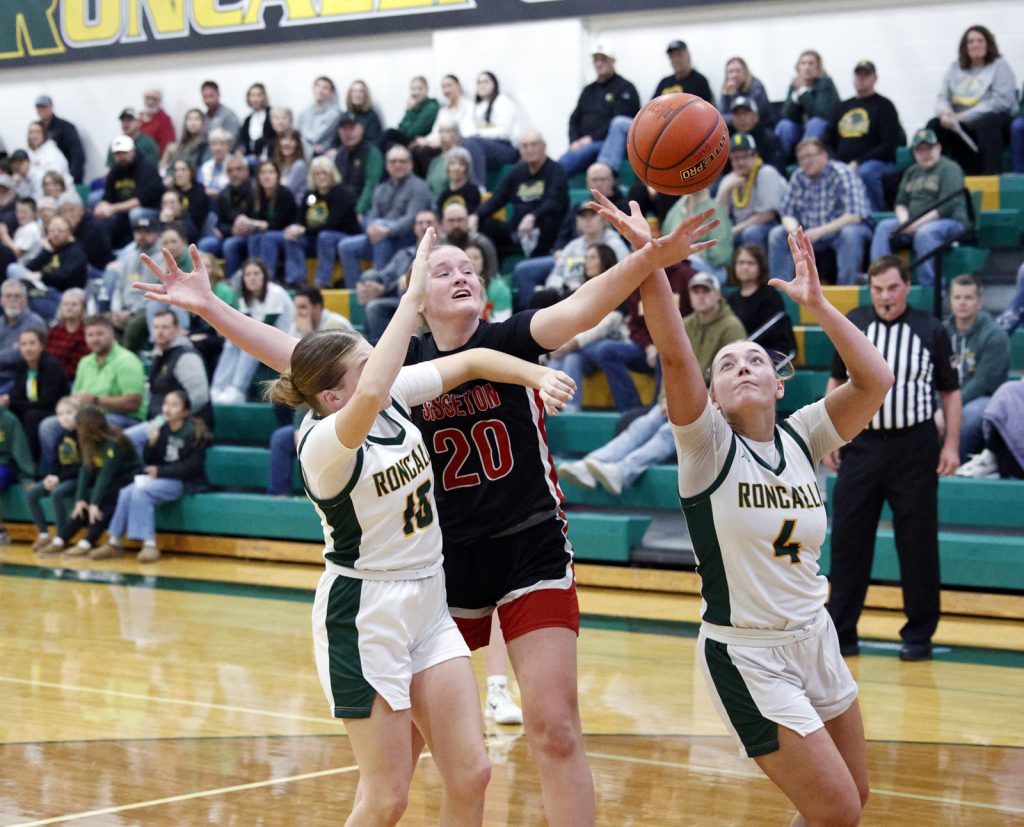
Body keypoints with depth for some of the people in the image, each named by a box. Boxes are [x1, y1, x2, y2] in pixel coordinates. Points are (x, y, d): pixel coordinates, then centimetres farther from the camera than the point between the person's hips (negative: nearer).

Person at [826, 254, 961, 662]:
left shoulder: (930, 331, -2)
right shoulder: (852, 324, 4)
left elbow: (950, 391, 4)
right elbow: (837, 381, 14)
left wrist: (951, 444, -4)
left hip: (914, 447, -2)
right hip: (862, 443, 2)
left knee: (918, 544, 2)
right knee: (847, 540, 2)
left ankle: (919, 636, 12)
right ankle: (841, 633, 10)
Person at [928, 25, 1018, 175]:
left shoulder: (999, 66, -2)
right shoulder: (955, 68, 14)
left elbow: (1001, 101, -15)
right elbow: (943, 97, 10)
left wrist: (964, 116, -21)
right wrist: (944, 113, -18)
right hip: (962, 124, 5)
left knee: (986, 123, -37)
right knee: (934, 125, -17)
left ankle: (992, 175, -38)